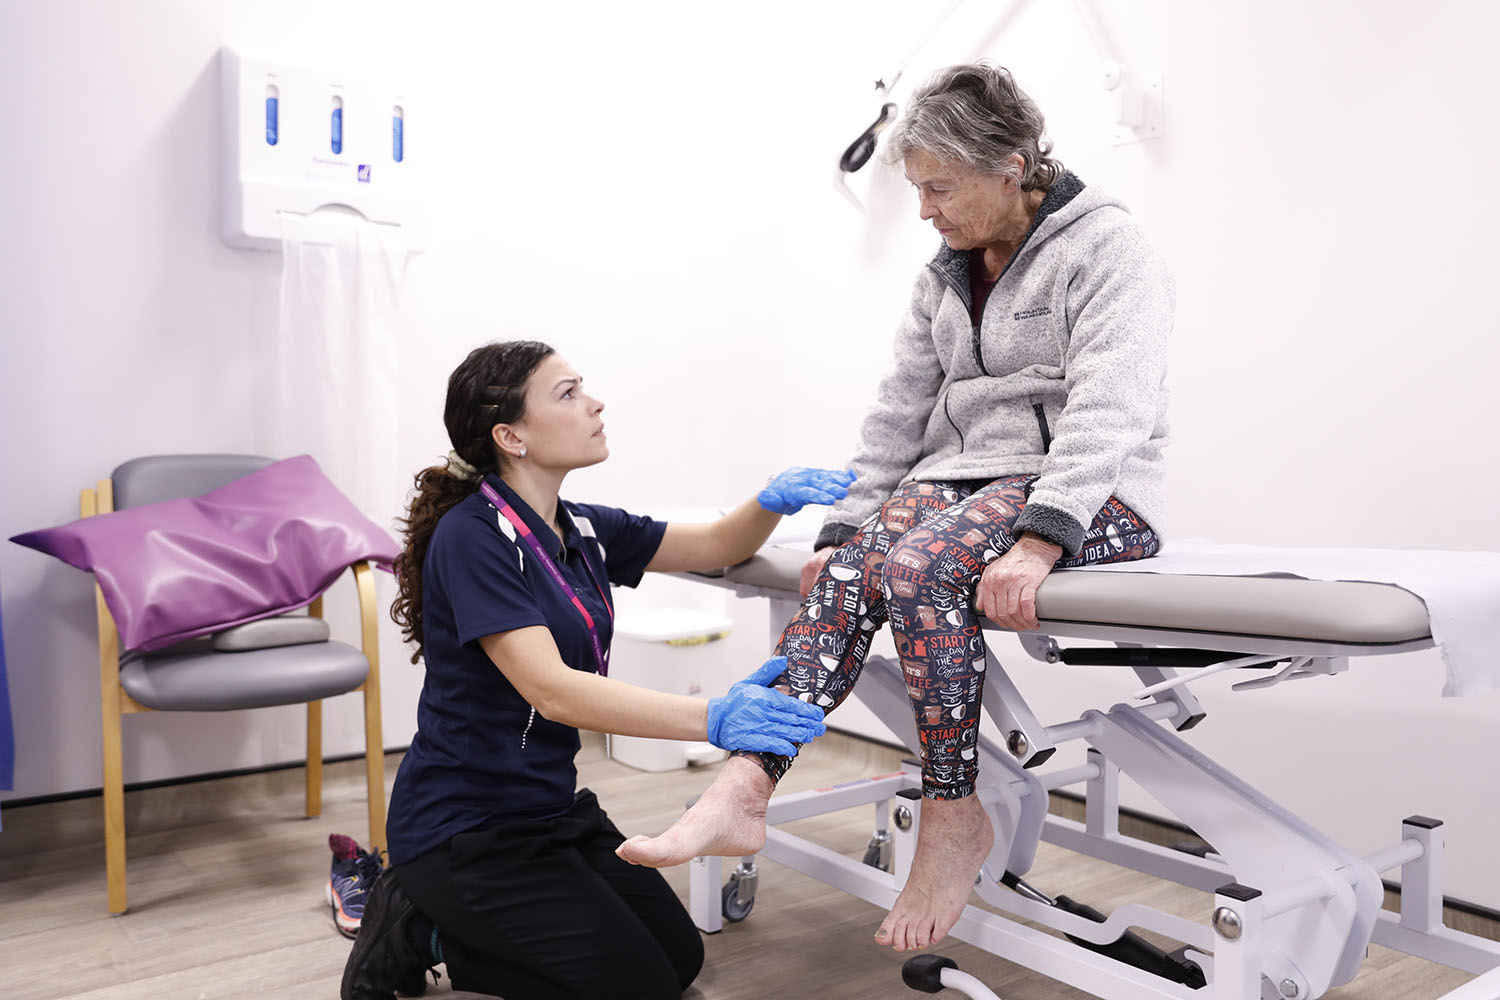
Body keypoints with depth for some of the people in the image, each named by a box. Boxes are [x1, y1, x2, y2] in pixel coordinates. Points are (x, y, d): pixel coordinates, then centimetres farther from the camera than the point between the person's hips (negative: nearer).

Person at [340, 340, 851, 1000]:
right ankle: (422, 932, 5)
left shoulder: (582, 530, 3)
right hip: (464, 825, -8)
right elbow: (550, 688, -32)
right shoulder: (473, 536, -22)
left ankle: (446, 926, 18)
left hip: (553, 808, 8)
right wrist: (712, 718, -42)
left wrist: (774, 499, -13)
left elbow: (715, 546, 9)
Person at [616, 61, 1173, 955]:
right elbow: (902, 412, 12)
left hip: (1090, 498, -6)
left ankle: (955, 817, -17)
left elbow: (1106, 410, -19)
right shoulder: (947, 275, 17)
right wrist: (844, 524, 1)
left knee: (920, 566, -33)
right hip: (965, 476, 6)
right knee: (848, 570, -24)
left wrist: (1038, 543, -32)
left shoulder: (1107, 248, -5)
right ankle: (743, 793, -32)